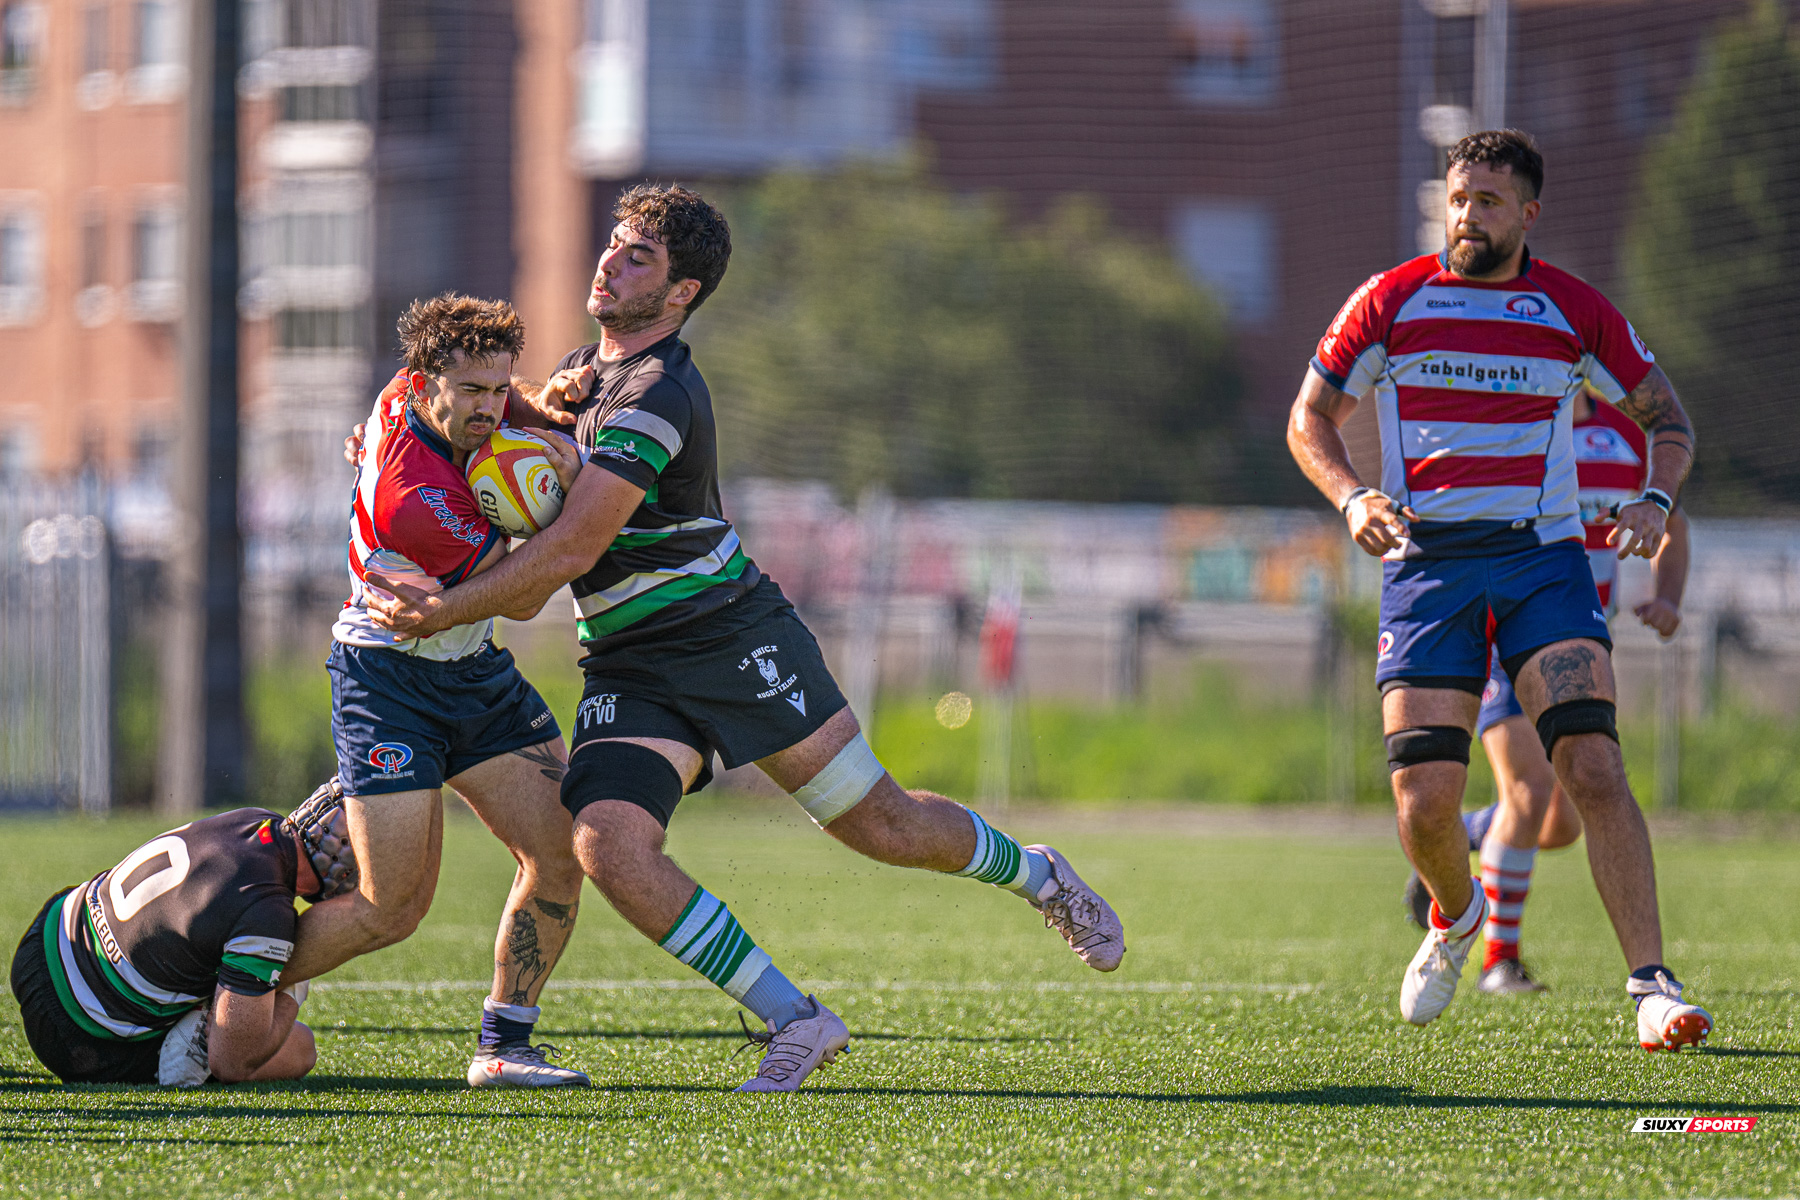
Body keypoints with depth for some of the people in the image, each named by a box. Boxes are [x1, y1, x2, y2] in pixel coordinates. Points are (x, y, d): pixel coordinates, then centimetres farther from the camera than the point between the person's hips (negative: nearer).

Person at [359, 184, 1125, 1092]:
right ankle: (793, 1019, -10)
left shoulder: (658, 397, -21)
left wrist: (443, 611, -22)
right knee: (608, 845, -19)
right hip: (628, 669, 7)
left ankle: (1038, 876, 34)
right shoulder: (588, 366, 8)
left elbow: (571, 550, -26)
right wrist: (541, 405, 4)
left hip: (734, 640, -7)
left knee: (880, 825, 2)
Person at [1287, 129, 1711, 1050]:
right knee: (1423, 802, -7)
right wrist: (1351, 498, -9)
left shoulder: (1574, 311, 4)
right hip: (1424, 561, 0)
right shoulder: (1391, 302, 3)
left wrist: (1655, 503, -6)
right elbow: (1310, 418, 11)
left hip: (1542, 557, 0)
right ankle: (1455, 918, 28)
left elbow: (1665, 419, 15)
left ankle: (1651, 986, -18)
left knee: (1593, 767, -18)